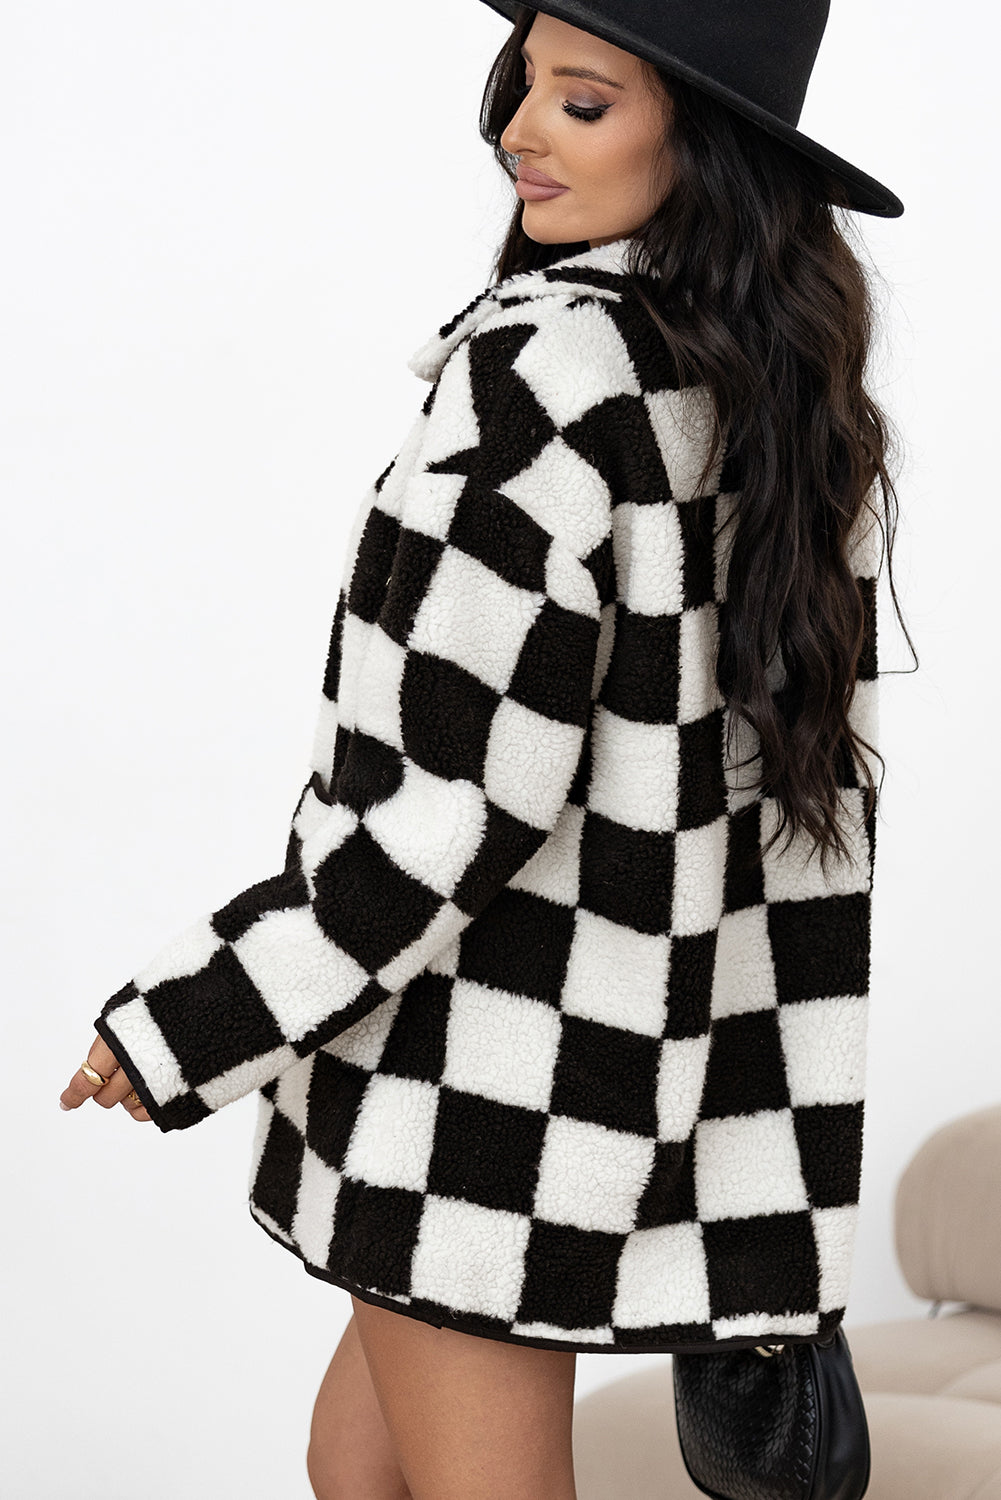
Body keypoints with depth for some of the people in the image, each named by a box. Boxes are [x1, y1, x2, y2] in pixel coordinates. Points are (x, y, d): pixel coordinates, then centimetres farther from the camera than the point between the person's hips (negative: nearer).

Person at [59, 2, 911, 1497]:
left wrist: (192, 1019, -12)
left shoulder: (546, 371, -20)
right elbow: (820, 768, 10)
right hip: (652, 1039, 9)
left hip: (491, 1065, -9)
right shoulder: (787, 392, 5)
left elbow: (462, 787, -22)